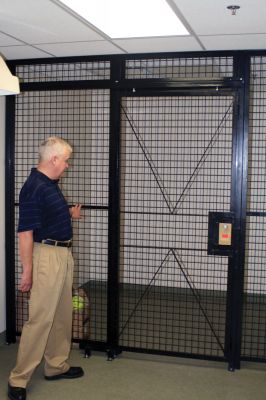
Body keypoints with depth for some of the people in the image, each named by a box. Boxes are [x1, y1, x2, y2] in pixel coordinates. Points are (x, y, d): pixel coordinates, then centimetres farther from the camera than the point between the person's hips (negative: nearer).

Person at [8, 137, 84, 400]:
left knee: (62, 316, 16)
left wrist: (70, 214, 18)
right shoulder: (34, 187, -19)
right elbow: (25, 232, -21)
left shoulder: (51, 184, 10)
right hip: (47, 255, -10)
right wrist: (27, 271, -21)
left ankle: (56, 366, 29)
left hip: (64, 254, 10)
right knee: (40, 318, -6)